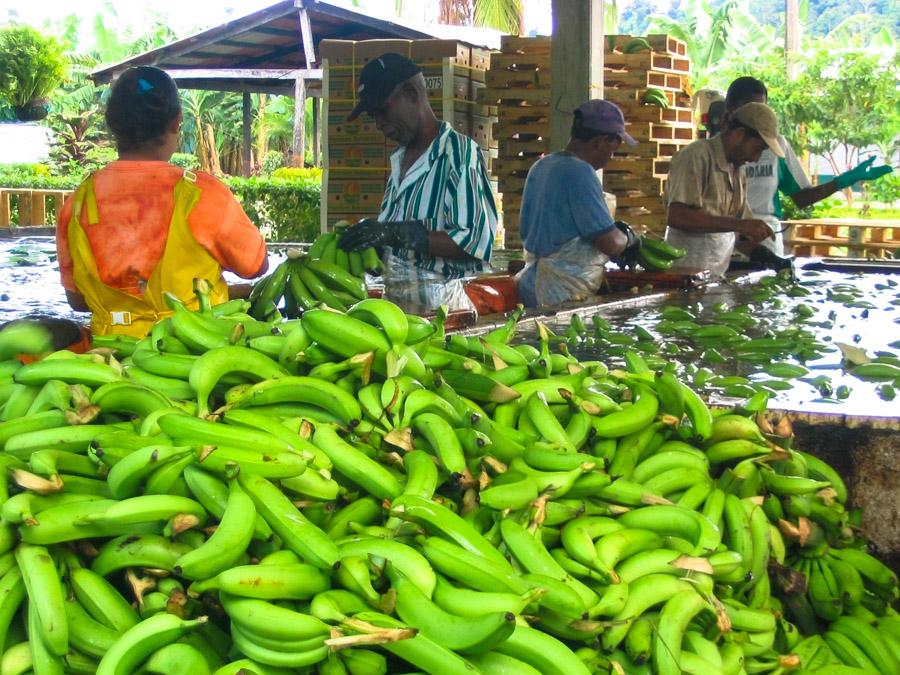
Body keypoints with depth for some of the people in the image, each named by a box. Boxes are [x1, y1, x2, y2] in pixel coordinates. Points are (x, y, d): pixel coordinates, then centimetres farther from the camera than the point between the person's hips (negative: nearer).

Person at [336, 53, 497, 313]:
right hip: (395, 302, 7)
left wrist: (396, 233, -20)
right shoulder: (399, 160, 17)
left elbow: (475, 242, -16)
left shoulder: (460, 152, -7)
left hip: (442, 306, -7)